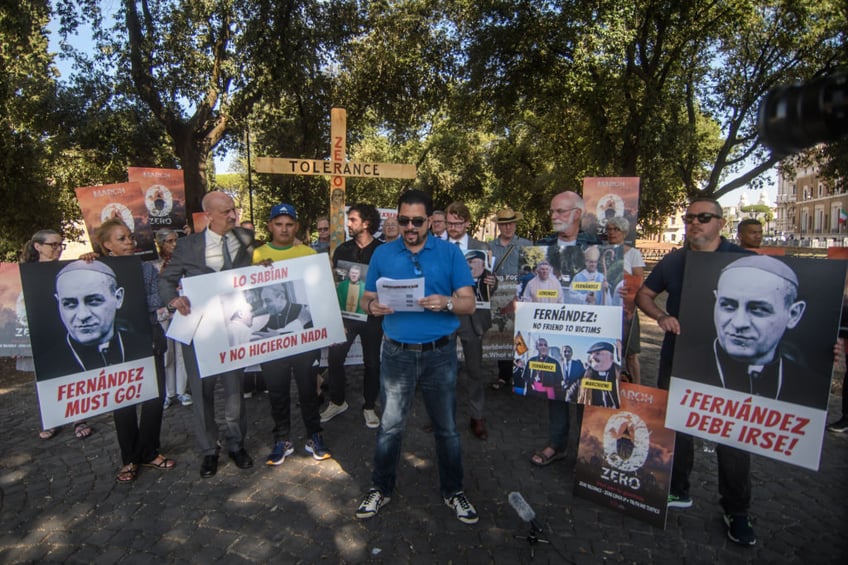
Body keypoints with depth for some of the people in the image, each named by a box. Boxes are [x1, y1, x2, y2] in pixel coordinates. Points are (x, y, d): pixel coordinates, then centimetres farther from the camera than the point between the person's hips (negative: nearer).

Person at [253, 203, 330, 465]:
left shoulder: (309, 254, 2)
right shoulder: (257, 256, 3)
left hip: (305, 334, 0)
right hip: (271, 336, 1)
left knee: (308, 388, 10)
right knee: (277, 391, 12)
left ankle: (314, 436, 26)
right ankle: (282, 440, 28)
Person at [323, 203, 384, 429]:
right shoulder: (342, 249, 4)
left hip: (372, 315, -2)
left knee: (372, 362, 9)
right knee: (335, 357, 3)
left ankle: (369, 406, 28)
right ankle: (337, 401, 27)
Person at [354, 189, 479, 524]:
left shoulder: (450, 253, -1)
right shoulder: (383, 254, 4)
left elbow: (469, 303, -3)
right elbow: (366, 300, 7)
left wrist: (446, 302, -24)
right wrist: (373, 307, -17)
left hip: (440, 354, 0)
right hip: (397, 354, 1)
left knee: (446, 428, 13)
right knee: (389, 427, 13)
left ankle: (453, 492, 35)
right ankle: (381, 489, 35)